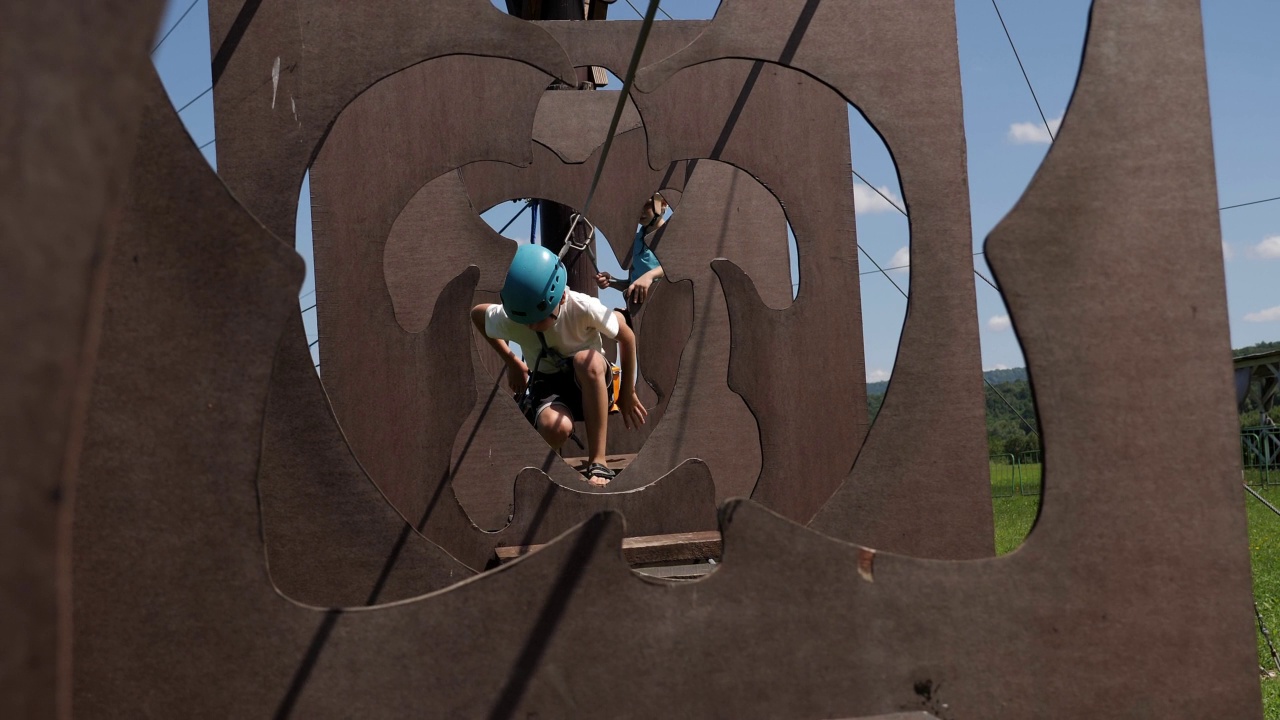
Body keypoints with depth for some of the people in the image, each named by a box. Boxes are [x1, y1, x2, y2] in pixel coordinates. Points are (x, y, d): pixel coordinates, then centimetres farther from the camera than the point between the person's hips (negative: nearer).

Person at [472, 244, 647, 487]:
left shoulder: (584, 309, -27)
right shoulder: (507, 318, -21)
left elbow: (627, 337, -11)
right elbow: (476, 314, 2)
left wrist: (627, 395, -3)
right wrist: (512, 362, 3)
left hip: (590, 383, 0)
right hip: (547, 383, 0)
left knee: (587, 360, -39)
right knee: (555, 427, -38)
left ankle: (597, 460, -30)